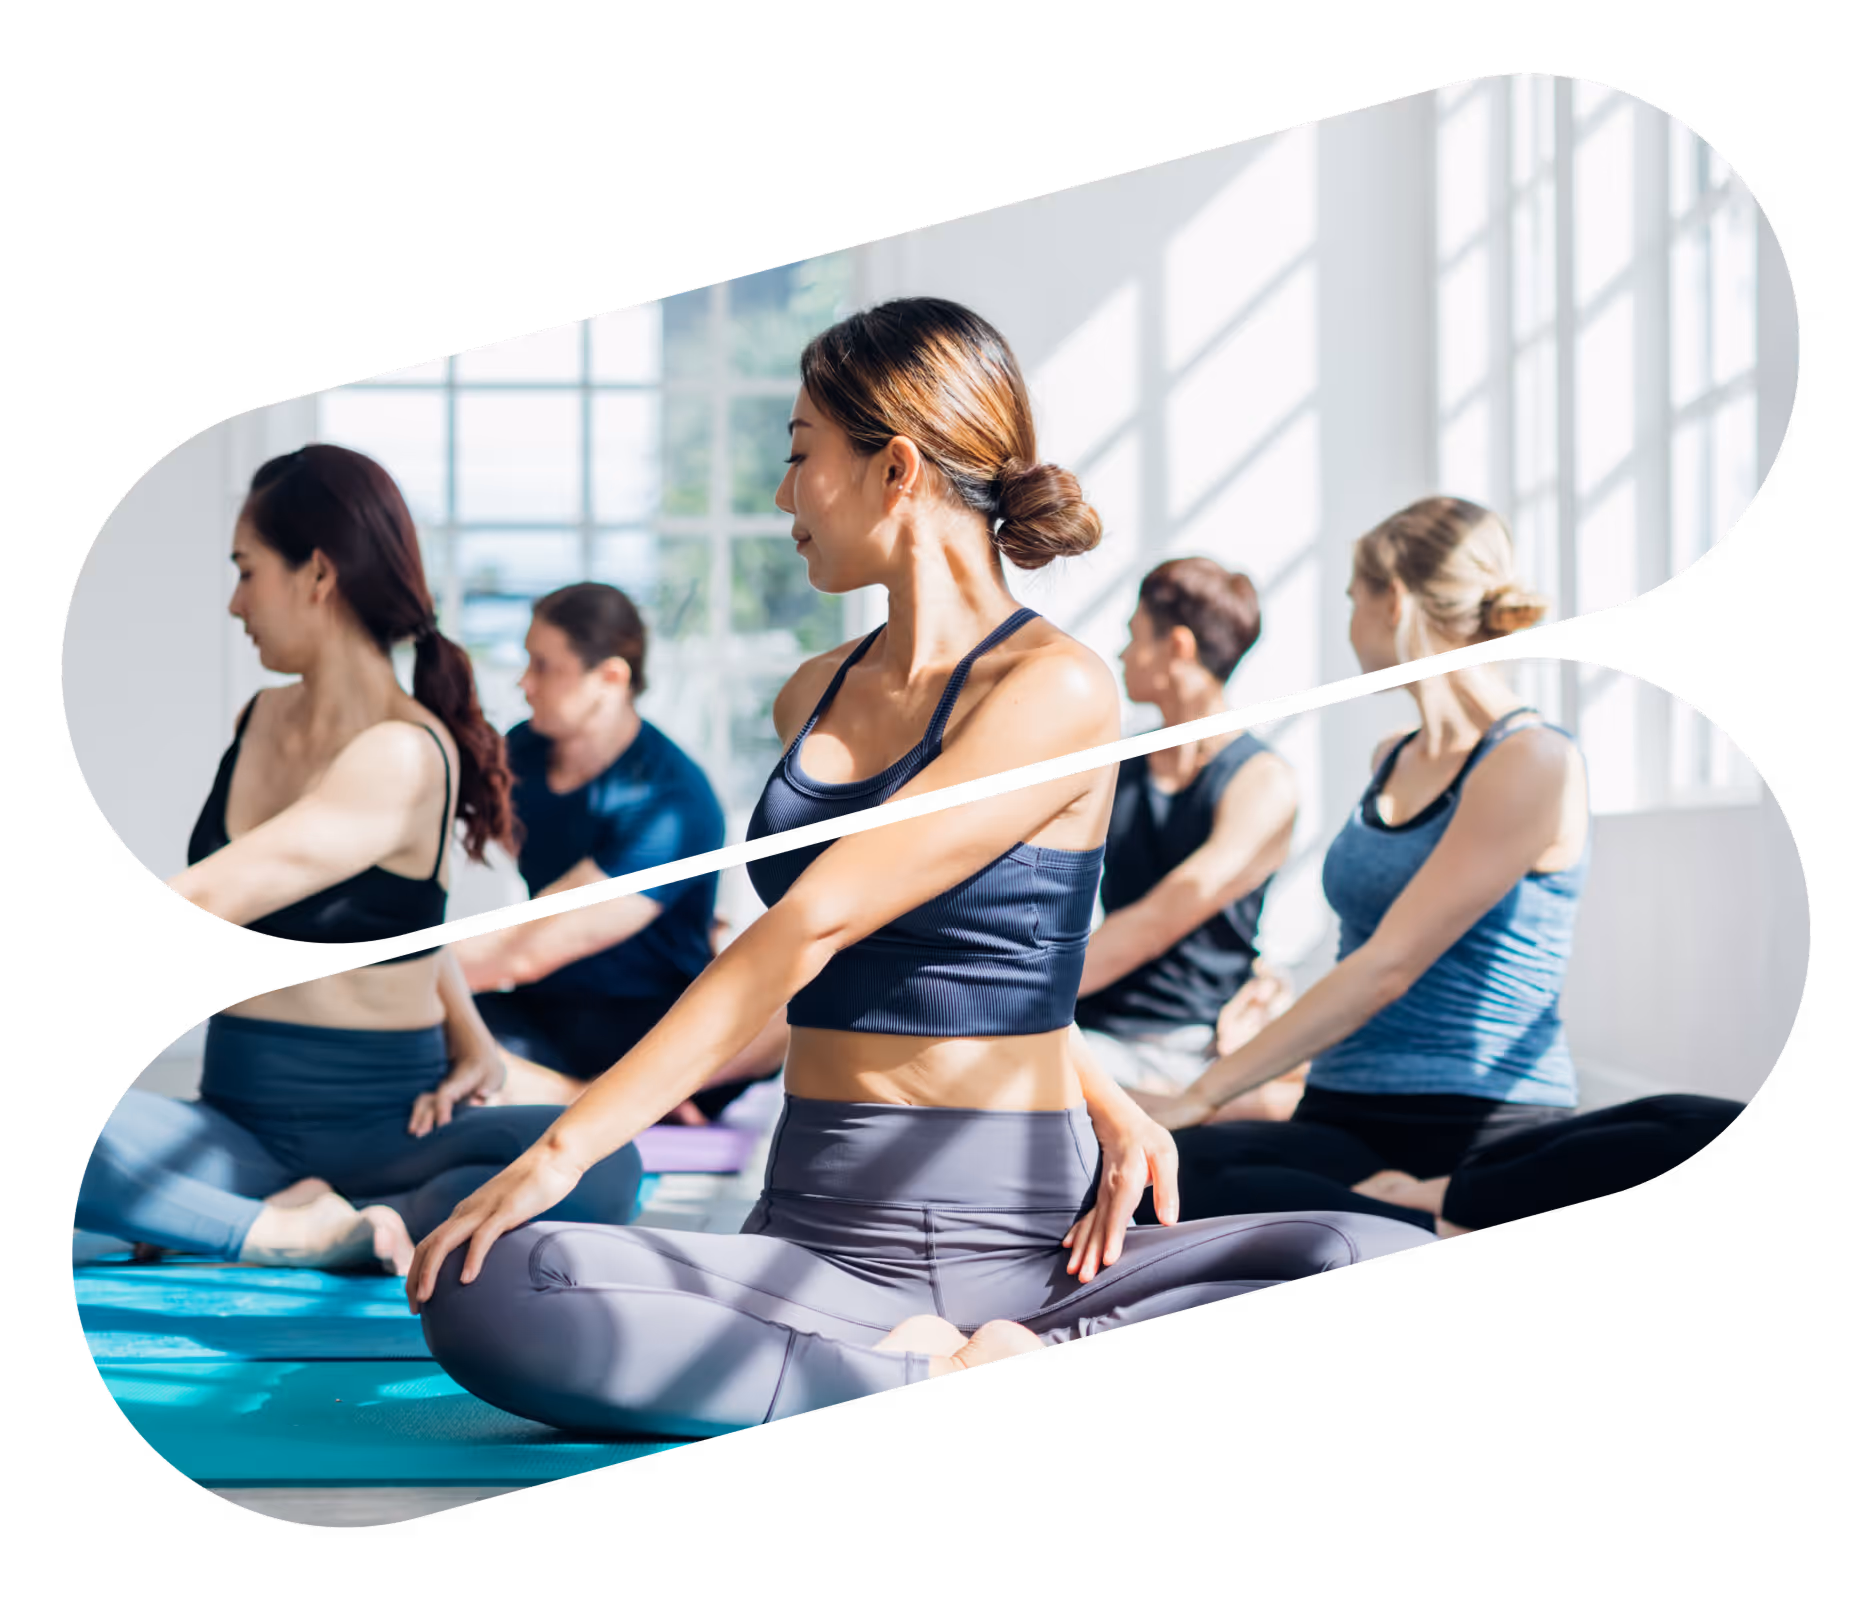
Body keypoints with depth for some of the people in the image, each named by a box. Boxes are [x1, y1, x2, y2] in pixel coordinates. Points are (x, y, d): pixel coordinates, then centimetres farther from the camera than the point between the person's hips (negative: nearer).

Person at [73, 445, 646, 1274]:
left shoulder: (404, 755, -13)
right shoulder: (260, 722, 9)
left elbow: (208, 901, -23)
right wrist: (469, 1033, 8)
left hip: (389, 1134, -6)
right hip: (237, 1134, 6)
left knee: (600, 1167, -36)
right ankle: (289, 1231, -24)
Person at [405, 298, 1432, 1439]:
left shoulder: (1056, 690, -7)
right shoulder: (814, 699, 15)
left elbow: (815, 926, -15)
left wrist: (566, 1147, -18)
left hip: (1026, 1237, -5)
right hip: (817, 1246, 5)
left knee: (1389, 1269, -32)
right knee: (476, 1300, -27)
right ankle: (947, 1378, -20)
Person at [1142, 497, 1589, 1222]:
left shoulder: (1531, 763, -7)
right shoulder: (1391, 760, 19)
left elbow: (1388, 967, -13)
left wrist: (1202, 1096, -14)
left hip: (1475, 1134, -7)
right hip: (1340, 1122, 8)